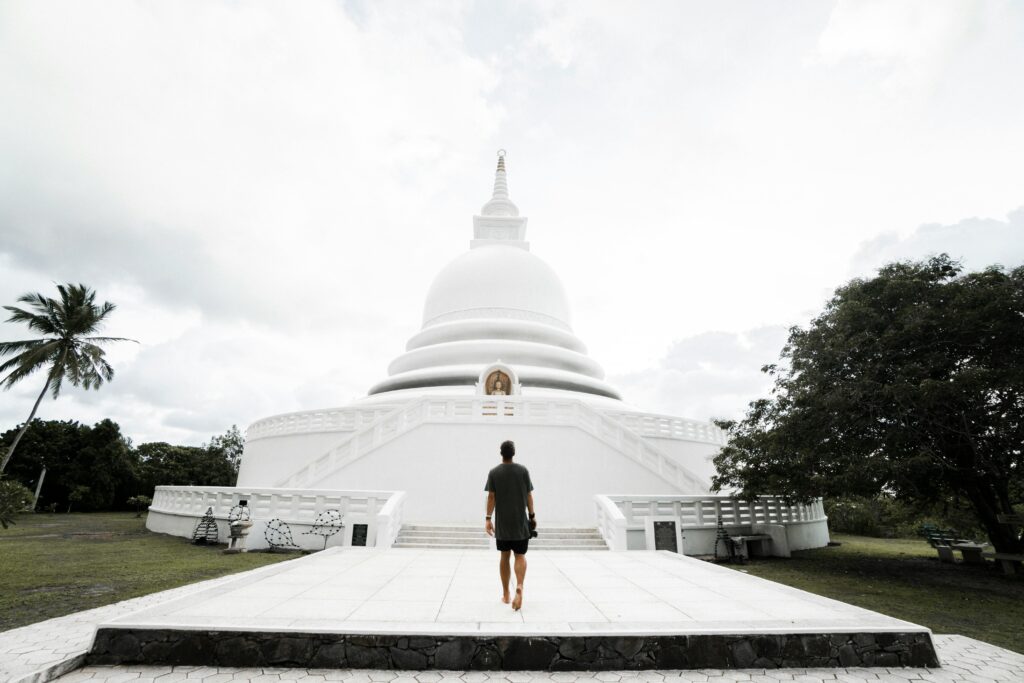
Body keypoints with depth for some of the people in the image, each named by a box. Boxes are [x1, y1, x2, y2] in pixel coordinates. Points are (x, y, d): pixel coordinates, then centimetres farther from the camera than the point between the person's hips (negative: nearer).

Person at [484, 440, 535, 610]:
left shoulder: (494, 473, -2)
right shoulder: (523, 471, -2)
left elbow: (491, 497, -6)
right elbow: (529, 495, 1)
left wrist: (488, 518, -3)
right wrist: (532, 516, 9)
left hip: (502, 522, 1)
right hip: (520, 521, -1)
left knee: (504, 557, 13)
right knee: (520, 556, 6)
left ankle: (506, 594, 21)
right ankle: (519, 587, -18)